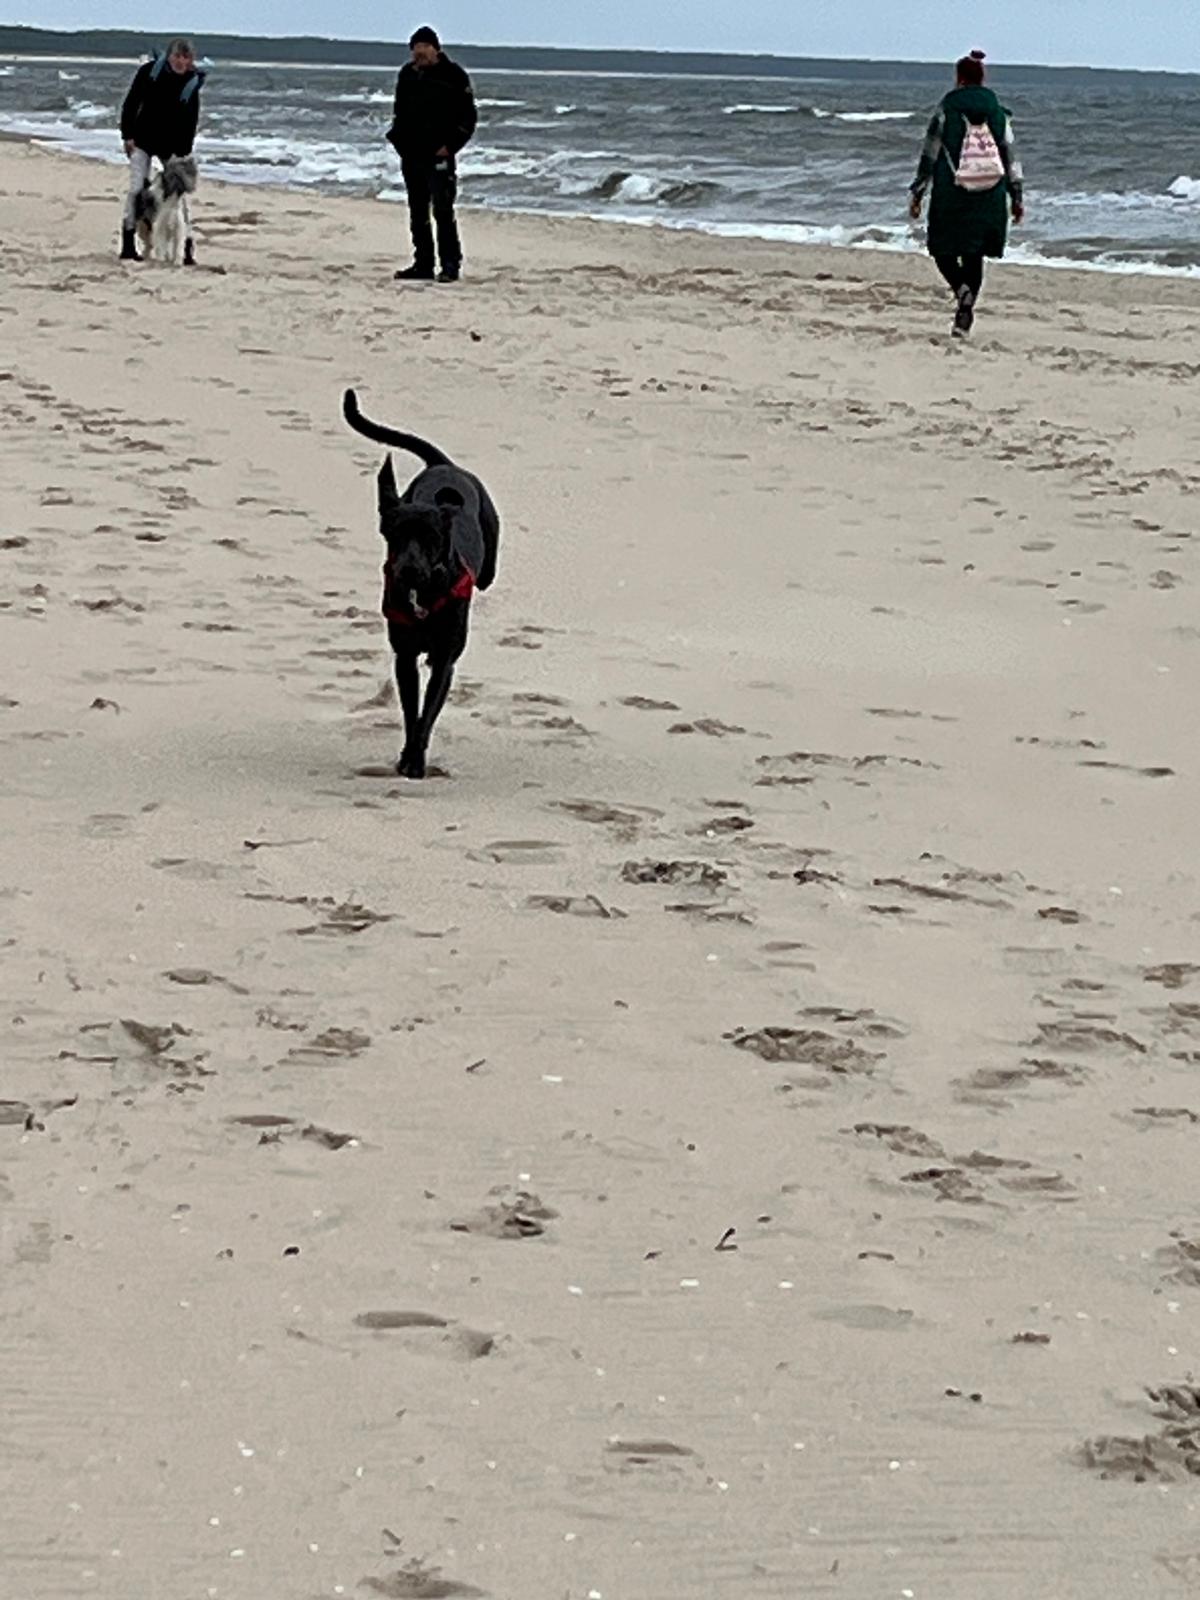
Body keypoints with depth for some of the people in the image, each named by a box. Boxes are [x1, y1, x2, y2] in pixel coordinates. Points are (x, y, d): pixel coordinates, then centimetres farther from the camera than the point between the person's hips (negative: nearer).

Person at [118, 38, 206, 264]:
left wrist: (183, 153, -12)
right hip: (143, 141, 0)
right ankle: (127, 245, 2)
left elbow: (190, 121, -7)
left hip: (172, 145, 1)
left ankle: (188, 247, 1)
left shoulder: (193, 82, -9)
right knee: (136, 189, -6)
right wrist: (127, 135, -7)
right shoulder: (149, 71, -11)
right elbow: (130, 104, -3)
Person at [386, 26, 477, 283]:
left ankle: (450, 265, -9)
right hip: (411, 154, 6)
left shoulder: (453, 75, -4)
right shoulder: (408, 74, 11)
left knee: (443, 211, -11)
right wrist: (398, 141, 9)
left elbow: (468, 117, -3)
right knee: (417, 212, 9)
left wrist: (450, 145, -11)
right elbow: (399, 111, 22)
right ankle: (423, 264, 15)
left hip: (438, 156, -6)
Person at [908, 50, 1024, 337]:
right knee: (974, 255, 10)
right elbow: (1011, 157, 6)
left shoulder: (946, 111, -4)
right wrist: (1017, 197, 12)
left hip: (951, 195, -3)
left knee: (943, 249, 9)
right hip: (989, 199, 3)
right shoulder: (997, 113, 5)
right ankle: (964, 317, 5)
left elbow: (929, 157, -3)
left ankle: (963, 289, -19)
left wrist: (917, 194, 4)